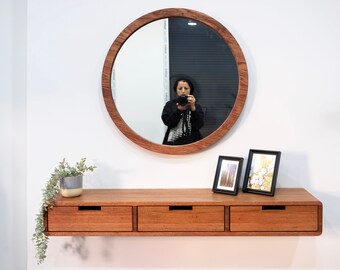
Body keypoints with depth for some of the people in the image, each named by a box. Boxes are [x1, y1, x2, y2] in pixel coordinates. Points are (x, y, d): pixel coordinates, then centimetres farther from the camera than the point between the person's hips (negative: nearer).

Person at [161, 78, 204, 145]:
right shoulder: (169, 105, 8)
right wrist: (179, 109, -16)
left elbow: (199, 125, -6)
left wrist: (193, 108, -15)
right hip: (174, 142, 0)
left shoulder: (196, 106, 7)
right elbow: (167, 122, -6)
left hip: (192, 142, 1)